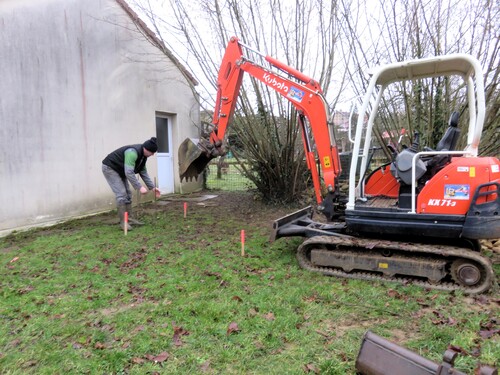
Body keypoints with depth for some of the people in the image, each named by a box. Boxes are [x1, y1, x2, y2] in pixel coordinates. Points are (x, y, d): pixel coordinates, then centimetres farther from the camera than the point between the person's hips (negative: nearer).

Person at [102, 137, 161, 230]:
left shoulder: (143, 155, -3)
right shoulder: (133, 152, -33)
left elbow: (143, 172, 4)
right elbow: (129, 173, -38)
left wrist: (152, 187, 0)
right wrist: (139, 187, -37)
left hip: (120, 170, 10)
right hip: (109, 168, -9)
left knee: (128, 194, 6)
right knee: (121, 194, -15)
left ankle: (129, 219, 11)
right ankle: (123, 222, -9)